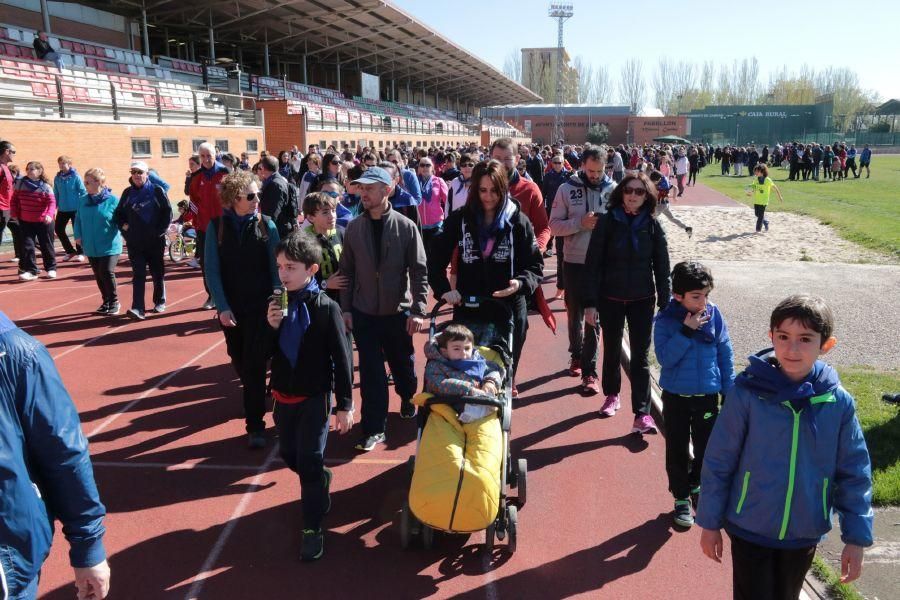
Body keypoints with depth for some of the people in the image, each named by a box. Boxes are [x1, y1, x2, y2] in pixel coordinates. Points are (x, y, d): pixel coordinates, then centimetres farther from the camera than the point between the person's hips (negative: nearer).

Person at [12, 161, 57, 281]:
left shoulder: (45, 187, -9)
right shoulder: (20, 183, 0)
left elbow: (52, 202, -18)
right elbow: (14, 200, 7)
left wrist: (49, 214, -34)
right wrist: (14, 214, -1)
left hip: (43, 222, -3)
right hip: (25, 222, 3)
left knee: (46, 246, 8)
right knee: (27, 246, -2)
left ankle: (51, 268, 21)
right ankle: (30, 270, 4)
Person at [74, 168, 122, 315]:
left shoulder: (112, 200, -9)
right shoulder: (82, 200, 5)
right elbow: (78, 219, 11)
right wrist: (78, 235, -1)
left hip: (109, 246, -5)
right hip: (91, 246, 5)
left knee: (107, 272, -13)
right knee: (98, 275, 11)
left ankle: (114, 302, 7)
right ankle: (106, 301, 27)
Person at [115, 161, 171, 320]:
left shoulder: (157, 191, -3)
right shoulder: (127, 193, 7)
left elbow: (168, 212, -3)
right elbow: (119, 213, 15)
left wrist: (160, 231, -7)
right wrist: (124, 227, 2)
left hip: (155, 241, -2)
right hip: (134, 243, 2)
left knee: (157, 272, 10)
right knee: (138, 274, -4)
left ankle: (160, 302, 28)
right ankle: (137, 308, -11)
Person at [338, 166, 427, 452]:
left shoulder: (406, 227, -9)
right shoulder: (354, 227, -2)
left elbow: (419, 271, -8)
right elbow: (347, 270, 3)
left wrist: (418, 309, -13)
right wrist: (345, 308, 1)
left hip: (398, 311, -1)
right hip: (364, 313, 1)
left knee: (403, 364, 17)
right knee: (371, 372, 2)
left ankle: (407, 397, 47)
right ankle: (374, 428, 12)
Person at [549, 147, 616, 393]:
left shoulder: (613, 189, -3)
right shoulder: (567, 189, -2)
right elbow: (554, 225, -6)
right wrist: (580, 223, -20)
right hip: (574, 262, 1)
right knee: (575, 314, 16)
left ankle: (589, 371, 8)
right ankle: (576, 355, 38)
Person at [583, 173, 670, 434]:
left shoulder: (652, 226, -2)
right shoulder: (607, 222, -6)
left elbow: (662, 268, 1)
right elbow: (593, 264, -7)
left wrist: (664, 304, -1)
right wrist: (590, 303, -11)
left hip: (642, 300, 0)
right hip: (610, 298, 0)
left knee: (640, 356, 0)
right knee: (612, 351, 15)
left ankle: (642, 414, 1)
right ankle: (612, 395, 36)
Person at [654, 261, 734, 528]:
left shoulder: (714, 314, -7)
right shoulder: (665, 320, -14)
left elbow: (725, 353, 1)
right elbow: (664, 357, -21)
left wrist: (729, 391, 4)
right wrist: (686, 331, -28)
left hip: (707, 395, 2)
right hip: (676, 396, -2)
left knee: (707, 448, 15)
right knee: (677, 451, 8)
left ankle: (696, 485, 41)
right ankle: (681, 498, 25)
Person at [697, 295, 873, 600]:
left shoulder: (838, 402, -11)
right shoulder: (747, 392, -17)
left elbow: (854, 473, -1)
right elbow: (718, 461, -10)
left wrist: (857, 537, 0)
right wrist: (710, 523, -4)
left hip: (805, 534, 3)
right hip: (749, 530, -3)